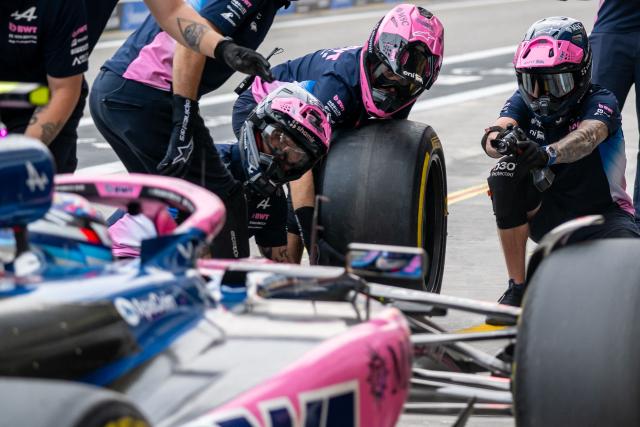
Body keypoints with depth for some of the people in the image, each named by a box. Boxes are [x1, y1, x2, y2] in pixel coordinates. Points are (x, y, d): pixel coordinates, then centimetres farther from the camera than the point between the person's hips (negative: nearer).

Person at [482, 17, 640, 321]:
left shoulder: (600, 102, -16)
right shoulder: (523, 102, -4)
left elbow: (587, 137, -38)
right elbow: (500, 127, -25)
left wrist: (549, 153, -60)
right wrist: (498, 139, -51)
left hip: (600, 215, -3)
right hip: (546, 218, 3)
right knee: (506, 173, -26)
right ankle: (518, 288, -15)